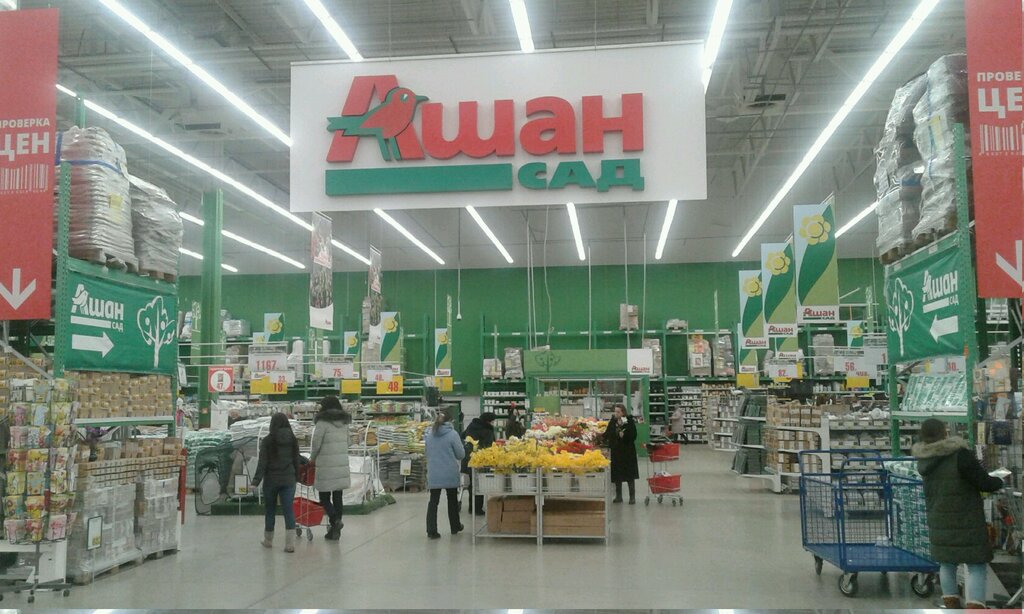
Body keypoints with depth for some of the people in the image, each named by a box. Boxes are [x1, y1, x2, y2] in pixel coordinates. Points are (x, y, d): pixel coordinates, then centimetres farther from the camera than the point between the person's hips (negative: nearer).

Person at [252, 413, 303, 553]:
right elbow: (296, 460, 6)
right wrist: (296, 477, 17)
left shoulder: (267, 441, -8)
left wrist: (256, 481, -10)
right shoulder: (293, 440, 1)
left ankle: (268, 540, 28)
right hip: (288, 480, 2)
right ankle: (290, 543, -10)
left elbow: (262, 462, -11)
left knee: (270, 511, 14)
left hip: (271, 480, -1)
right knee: (288, 510, -1)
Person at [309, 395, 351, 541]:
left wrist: (312, 458, 9)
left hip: (326, 465, -6)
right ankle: (335, 531, 14)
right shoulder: (344, 422, 10)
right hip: (342, 464, 6)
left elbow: (316, 443, -8)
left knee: (324, 497, 5)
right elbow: (347, 443, 11)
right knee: (337, 497, 11)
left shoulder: (323, 422, -9)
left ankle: (335, 520, -16)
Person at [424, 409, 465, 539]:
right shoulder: (452, 434, -12)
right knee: (452, 500, 16)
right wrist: (463, 445, 13)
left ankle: (431, 530, -1)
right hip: (450, 474, -2)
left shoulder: (429, 434, -1)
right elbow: (461, 455, -6)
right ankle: (455, 527, 29)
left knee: (433, 501, 5)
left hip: (433, 474, 2)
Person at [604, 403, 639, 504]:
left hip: (628, 451, -4)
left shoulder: (629, 421, -7)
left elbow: (633, 435, -11)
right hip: (616, 451, 4)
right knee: (617, 475, 8)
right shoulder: (612, 422, 5)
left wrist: (624, 436, -23)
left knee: (630, 476, 2)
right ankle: (618, 496, 19)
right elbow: (607, 434, 13)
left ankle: (632, 496, 9)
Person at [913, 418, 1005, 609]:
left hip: (939, 522, 6)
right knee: (976, 567, 2)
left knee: (947, 563, 19)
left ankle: (952, 607, 26)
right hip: (966, 522, -6)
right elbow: (985, 483, -15)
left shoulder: (924, 460, -1)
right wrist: (999, 482, 7)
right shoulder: (960, 455, -22)